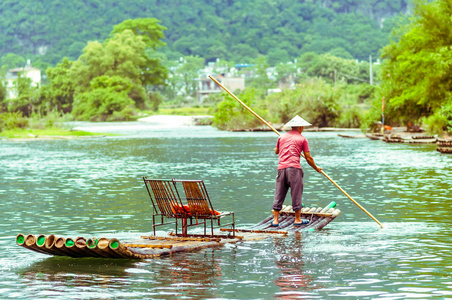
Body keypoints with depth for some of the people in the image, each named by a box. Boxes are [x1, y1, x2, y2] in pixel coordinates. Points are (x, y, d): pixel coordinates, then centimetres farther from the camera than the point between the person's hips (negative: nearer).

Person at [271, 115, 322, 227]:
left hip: (281, 168, 3)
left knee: (279, 195, 6)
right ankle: (297, 219, 9)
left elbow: (276, 151, 31)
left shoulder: (282, 137, 15)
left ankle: (275, 220, 3)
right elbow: (308, 158, 5)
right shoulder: (302, 139, 6)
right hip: (294, 168, -3)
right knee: (296, 194, 4)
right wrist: (316, 168, 19)